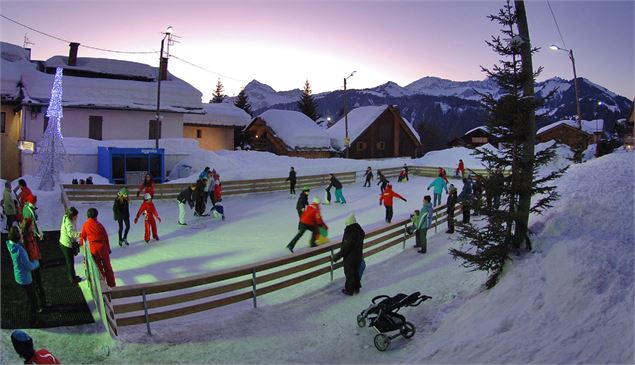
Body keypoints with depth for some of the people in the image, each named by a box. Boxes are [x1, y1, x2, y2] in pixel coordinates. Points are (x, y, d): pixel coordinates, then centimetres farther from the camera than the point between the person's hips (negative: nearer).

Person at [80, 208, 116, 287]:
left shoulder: (85, 225, -4)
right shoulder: (99, 225, -11)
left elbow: (83, 236, 6)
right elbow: (105, 237, -6)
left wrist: (81, 244, 26)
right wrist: (108, 249, 4)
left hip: (93, 249, 2)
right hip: (102, 247, -2)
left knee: (98, 267, 15)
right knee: (107, 266, 10)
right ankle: (112, 284, 17)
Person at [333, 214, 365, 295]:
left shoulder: (350, 233, -28)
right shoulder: (360, 231, -2)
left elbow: (346, 247, -27)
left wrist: (338, 256, -19)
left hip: (350, 257, -8)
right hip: (358, 256, 8)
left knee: (349, 273, 9)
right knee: (356, 272, 23)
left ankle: (349, 290, 22)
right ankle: (356, 288, 36)